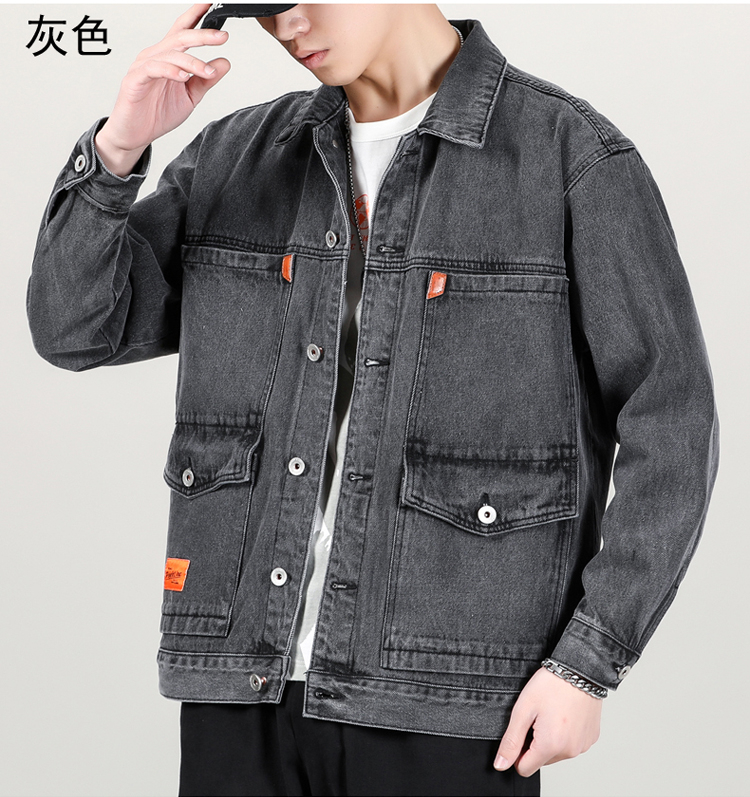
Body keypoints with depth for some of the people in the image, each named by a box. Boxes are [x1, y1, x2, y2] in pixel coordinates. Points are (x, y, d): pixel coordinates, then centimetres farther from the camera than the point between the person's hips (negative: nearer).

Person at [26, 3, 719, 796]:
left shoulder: (576, 157, -4)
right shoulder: (239, 157, 10)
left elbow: (670, 428, -5)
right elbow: (77, 329, 6)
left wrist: (587, 665, -10)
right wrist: (119, 146, -9)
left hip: (448, 703, -4)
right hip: (244, 686, 4)